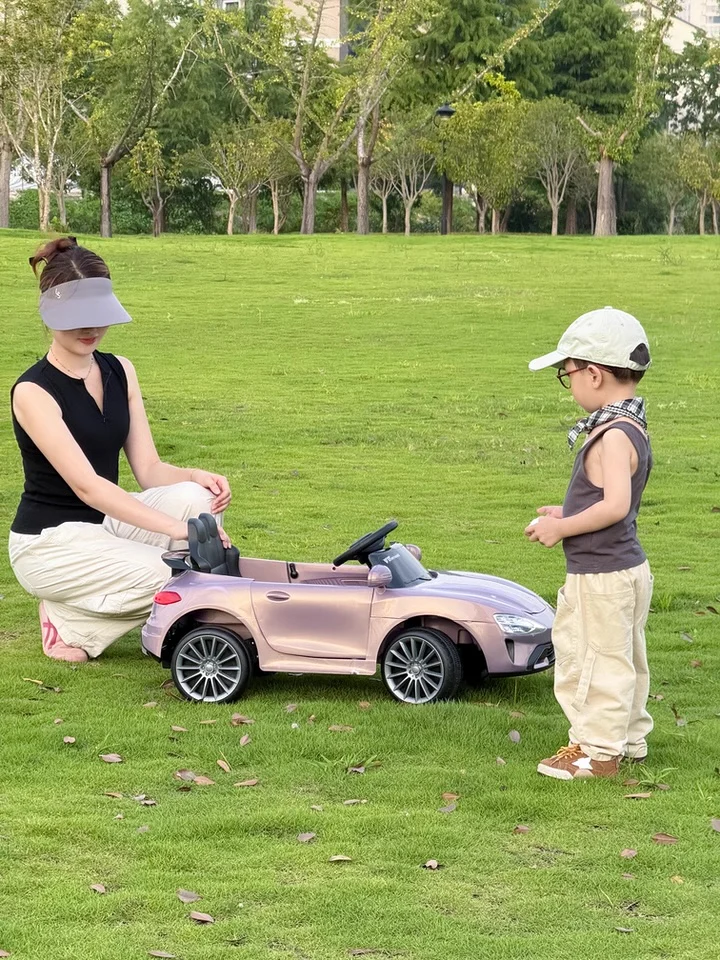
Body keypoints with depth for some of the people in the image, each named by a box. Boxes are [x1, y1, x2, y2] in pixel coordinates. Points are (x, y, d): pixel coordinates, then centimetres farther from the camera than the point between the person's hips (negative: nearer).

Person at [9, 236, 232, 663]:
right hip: (49, 543, -6)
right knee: (174, 578, -27)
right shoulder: (33, 392, -16)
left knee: (195, 498, -22)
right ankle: (69, 622, -3)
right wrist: (177, 528, -35)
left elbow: (149, 471, 1)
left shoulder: (120, 372, 5)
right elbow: (85, 484, -26)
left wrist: (195, 478, -22)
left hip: (106, 525, 6)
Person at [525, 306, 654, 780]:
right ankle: (629, 738, 34)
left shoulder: (613, 436, -23)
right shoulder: (633, 428, 8)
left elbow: (615, 506, -32)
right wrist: (568, 513, 10)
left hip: (602, 575, -10)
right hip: (627, 566, 10)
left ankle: (599, 750, 12)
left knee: (598, 660, 1)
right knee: (623, 658, 21)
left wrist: (562, 527, -21)